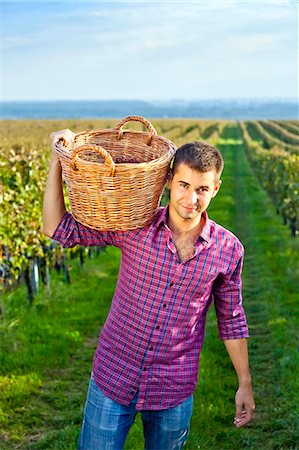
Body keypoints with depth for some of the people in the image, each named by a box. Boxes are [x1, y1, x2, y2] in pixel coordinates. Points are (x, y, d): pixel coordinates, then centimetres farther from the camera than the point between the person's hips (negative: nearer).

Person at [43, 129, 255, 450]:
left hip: (174, 390, 1)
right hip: (113, 378, 0)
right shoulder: (133, 226, -11)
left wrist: (245, 384, 8)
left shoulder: (228, 250, -9)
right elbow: (58, 228, -9)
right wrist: (58, 159, -17)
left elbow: (231, 319, 4)